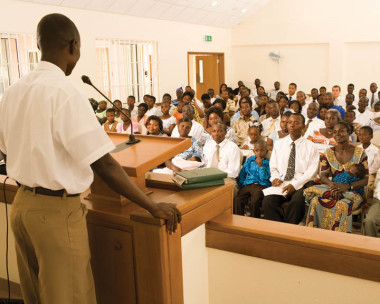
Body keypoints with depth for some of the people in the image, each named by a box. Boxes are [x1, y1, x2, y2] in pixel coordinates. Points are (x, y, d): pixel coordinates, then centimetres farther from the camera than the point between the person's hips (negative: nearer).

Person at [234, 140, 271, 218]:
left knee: (254, 202, -33)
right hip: (247, 185, 4)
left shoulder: (267, 162, 9)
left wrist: (260, 165, -5)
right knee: (237, 201, -25)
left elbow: (264, 178, -3)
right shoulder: (250, 160, 21)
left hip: (261, 186, -3)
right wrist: (241, 184, 10)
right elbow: (242, 173, 24)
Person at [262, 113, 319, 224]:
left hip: (301, 184, -2)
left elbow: (311, 172, -3)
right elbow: (273, 167, 18)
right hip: (281, 183, 3)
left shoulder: (310, 147, 5)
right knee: (267, 201, -27)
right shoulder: (279, 144, 16)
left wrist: (294, 185, -16)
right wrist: (275, 178, -5)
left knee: (297, 201, -35)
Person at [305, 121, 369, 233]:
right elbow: (323, 176, 4)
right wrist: (332, 185, -20)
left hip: (353, 193, -2)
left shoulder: (359, 153, 2)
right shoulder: (328, 153, 10)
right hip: (333, 190, 3)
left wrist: (347, 186, -20)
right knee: (315, 201, -29)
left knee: (342, 205, -37)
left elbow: (365, 179, -2)